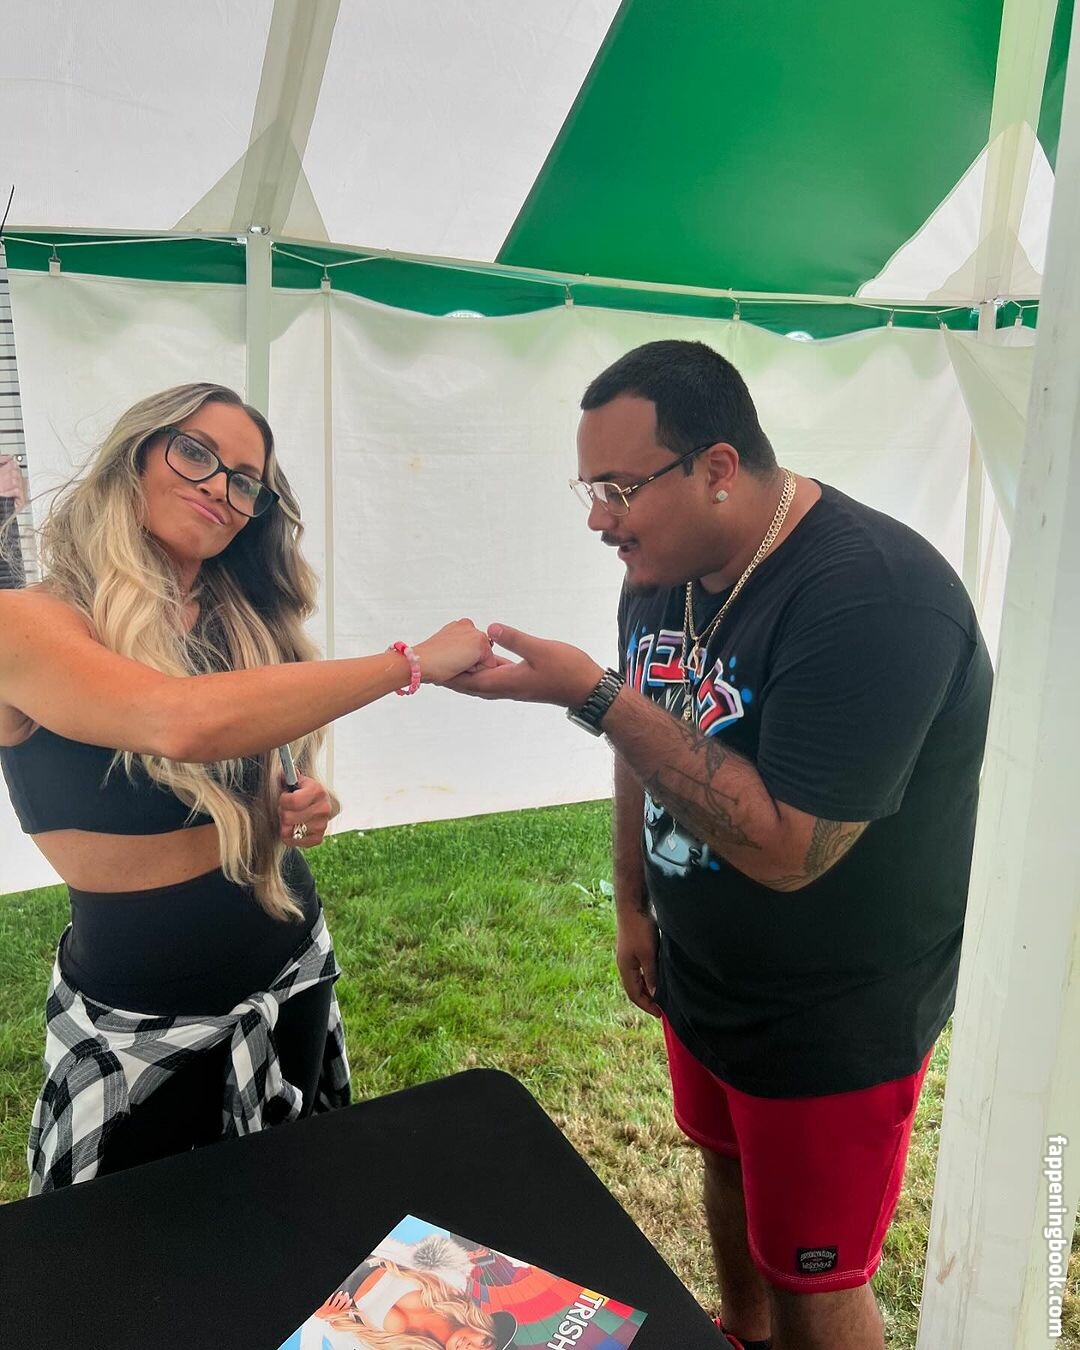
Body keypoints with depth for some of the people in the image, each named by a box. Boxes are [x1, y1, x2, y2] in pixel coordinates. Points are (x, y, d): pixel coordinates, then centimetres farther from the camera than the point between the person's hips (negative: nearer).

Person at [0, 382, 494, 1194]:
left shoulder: (242, 625, 3)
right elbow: (184, 723, -38)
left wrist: (305, 808, -7)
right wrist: (410, 663, -31)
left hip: (293, 968, 6)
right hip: (142, 1017, -5)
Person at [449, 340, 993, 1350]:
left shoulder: (875, 599, -30)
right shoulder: (662, 569, -5)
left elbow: (783, 848, -34)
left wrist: (594, 697, -34)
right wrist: (634, 905, 10)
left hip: (833, 1027, -7)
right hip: (698, 978, 8)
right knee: (727, 1167, 29)